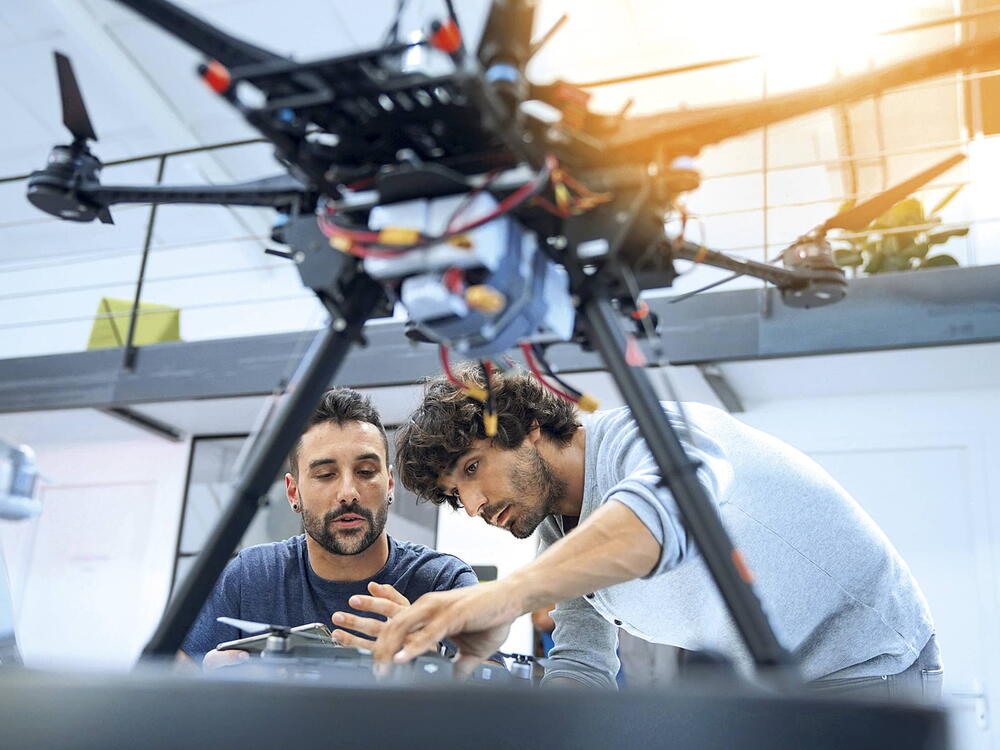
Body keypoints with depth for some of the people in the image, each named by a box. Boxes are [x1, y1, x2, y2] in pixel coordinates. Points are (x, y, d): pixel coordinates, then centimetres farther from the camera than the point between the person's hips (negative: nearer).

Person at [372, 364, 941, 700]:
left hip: (864, 663, -8)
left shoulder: (644, 434, -26)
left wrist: (507, 595, -61)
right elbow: (582, 664, 0)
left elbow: (676, 500, -49)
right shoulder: (561, 539, 2)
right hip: (756, 687, 8)